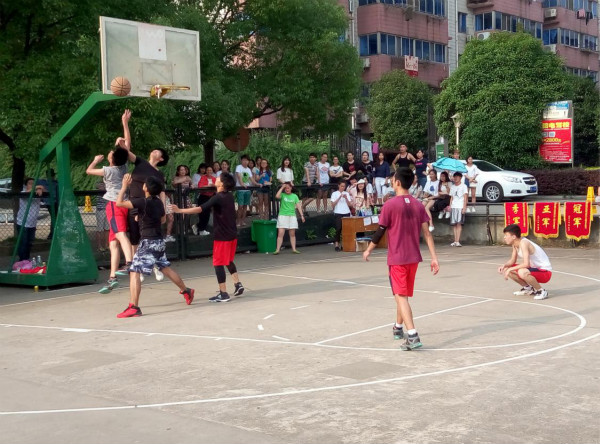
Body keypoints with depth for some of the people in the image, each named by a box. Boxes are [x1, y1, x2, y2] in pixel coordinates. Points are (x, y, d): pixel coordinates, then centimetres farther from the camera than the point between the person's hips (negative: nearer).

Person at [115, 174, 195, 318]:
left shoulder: (142, 202, -15)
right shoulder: (159, 202, 8)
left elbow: (119, 203, -14)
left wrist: (124, 186, -4)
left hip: (148, 241, -8)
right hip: (159, 240, 8)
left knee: (134, 272, -9)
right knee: (165, 268, 24)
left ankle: (133, 307, -18)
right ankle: (186, 291, 36)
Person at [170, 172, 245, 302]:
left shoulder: (218, 198, -17)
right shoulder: (229, 196, 7)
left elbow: (200, 209, -26)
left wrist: (180, 210, -27)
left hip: (222, 237, -8)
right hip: (232, 235, 8)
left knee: (218, 264, -2)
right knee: (229, 261, 23)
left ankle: (223, 294, -2)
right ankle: (238, 284, 19)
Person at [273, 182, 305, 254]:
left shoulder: (294, 196, 10)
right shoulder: (282, 195, 4)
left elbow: (298, 205, 6)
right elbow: (277, 196, -18)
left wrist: (302, 215, -3)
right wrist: (282, 188, -11)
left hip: (292, 216, 2)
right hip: (282, 216, -2)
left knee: (292, 234, 6)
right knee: (280, 233, -7)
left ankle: (294, 249, 10)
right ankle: (277, 249, -7)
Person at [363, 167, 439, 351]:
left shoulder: (390, 205, -11)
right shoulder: (418, 205, 4)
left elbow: (380, 232, -8)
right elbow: (427, 233, 1)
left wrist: (368, 250, 6)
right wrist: (434, 258, 2)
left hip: (396, 258, -6)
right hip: (413, 257, 6)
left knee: (401, 297, -7)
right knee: (403, 294, 22)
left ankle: (413, 336, -19)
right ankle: (398, 327, 38)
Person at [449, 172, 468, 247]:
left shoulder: (463, 186, 6)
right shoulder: (452, 187, 20)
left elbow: (465, 197, 0)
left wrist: (464, 207, -10)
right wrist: (450, 205, 7)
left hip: (460, 207, -4)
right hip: (453, 207, 5)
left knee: (459, 223, -11)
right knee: (454, 224, 0)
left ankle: (457, 241, -17)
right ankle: (455, 241, 1)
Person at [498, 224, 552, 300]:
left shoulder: (524, 243, -26)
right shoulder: (515, 244, 2)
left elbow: (526, 264, -35)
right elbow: (512, 261, 12)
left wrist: (510, 269, -27)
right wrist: (504, 266, -8)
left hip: (545, 272, -9)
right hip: (534, 268, 9)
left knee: (522, 272, -39)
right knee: (506, 270, 4)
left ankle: (541, 291, -15)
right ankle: (528, 288, 18)